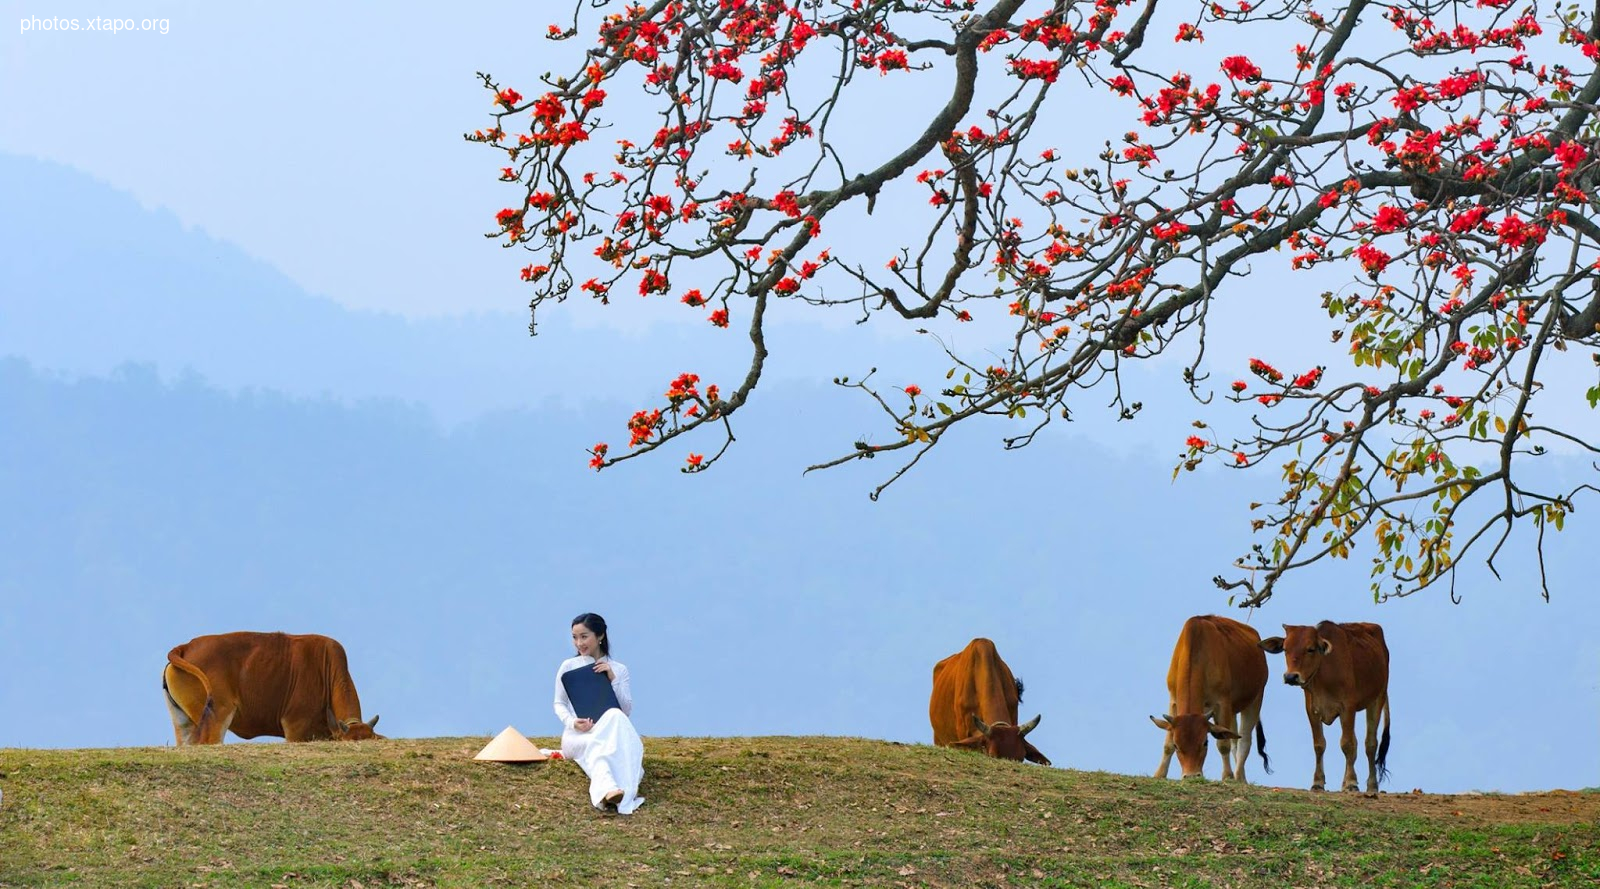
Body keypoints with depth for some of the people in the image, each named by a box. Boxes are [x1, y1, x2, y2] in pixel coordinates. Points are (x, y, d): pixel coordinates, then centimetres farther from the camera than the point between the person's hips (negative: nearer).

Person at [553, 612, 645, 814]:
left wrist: (613, 679, -6)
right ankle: (606, 791, -71)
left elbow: (627, 709, 7)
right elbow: (559, 704, 9)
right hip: (577, 735, -1)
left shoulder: (619, 669, 14)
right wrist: (572, 722, -13)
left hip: (609, 732, 1)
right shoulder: (568, 666, 11)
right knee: (597, 745, -38)